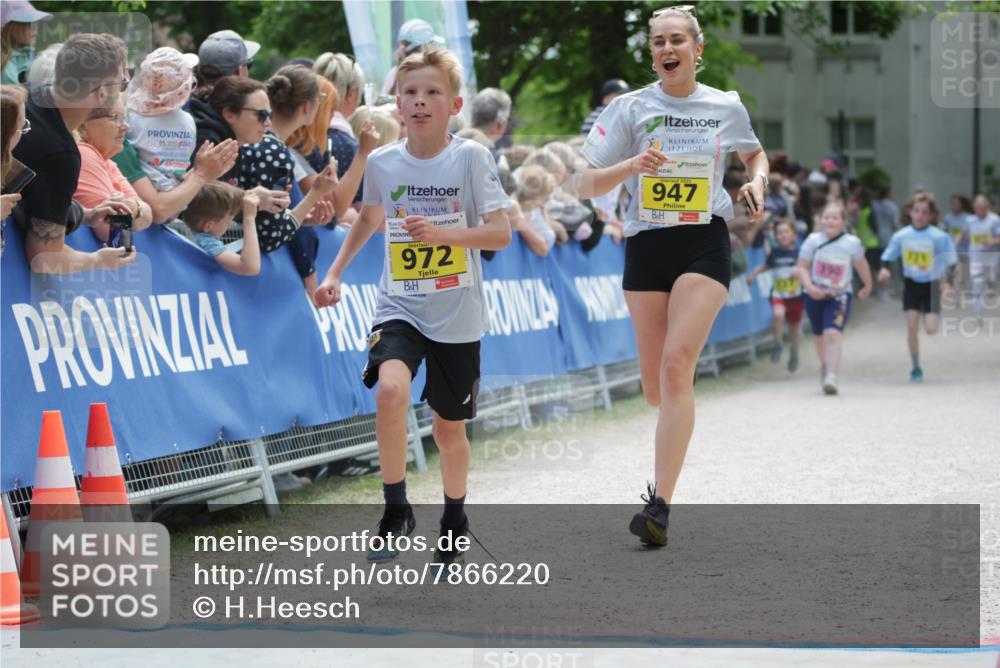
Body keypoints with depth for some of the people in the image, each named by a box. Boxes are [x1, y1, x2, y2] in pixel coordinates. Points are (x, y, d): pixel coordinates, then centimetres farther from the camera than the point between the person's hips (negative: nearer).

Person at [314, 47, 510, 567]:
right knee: (390, 390, -27)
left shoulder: (470, 157, -10)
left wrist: (442, 233, -28)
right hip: (399, 308, 1)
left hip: (456, 315, -1)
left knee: (449, 427, 10)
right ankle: (396, 511, -11)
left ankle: (454, 520, 37)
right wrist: (335, 274, 13)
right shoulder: (382, 162, -1)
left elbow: (500, 233, -14)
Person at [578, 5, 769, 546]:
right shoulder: (630, 108, 1)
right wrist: (630, 166, -21)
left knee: (676, 365, -20)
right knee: (655, 388, 5)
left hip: (704, 243, -2)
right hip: (646, 245, 2)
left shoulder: (726, 107, 4)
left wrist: (757, 180, 2)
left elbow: (755, 153, 24)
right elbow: (587, 185, -2)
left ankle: (660, 504, -22)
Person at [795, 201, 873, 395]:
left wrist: (867, 287, 21)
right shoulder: (813, 241, -11)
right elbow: (802, 267, -8)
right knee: (820, 335, 19)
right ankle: (825, 366, 47)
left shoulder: (852, 243, -11)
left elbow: (861, 266, 7)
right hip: (815, 295, 2)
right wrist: (809, 286, -24)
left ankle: (831, 377, -26)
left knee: (833, 334, -20)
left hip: (839, 295, -2)